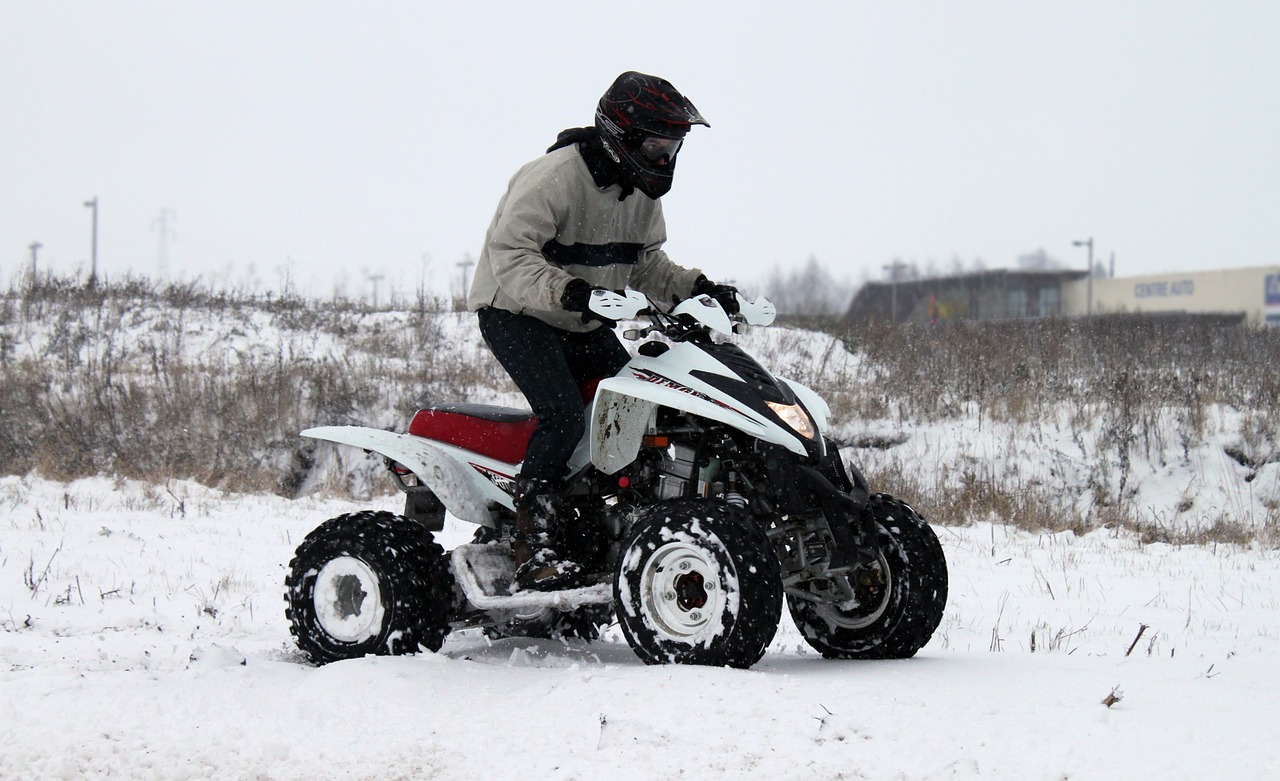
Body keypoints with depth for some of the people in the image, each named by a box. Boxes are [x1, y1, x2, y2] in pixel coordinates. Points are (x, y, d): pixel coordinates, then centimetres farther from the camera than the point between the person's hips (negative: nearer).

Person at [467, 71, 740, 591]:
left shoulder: (642, 192, 6)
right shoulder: (553, 177, -22)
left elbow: (646, 264, 15)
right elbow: (510, 256, -29)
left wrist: (694, 289, -4)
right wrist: (569, 291, -44)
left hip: (585, 326, 9)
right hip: (516, 314, -8)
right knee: (564, 416, -27)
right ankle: (533, 550, -25)